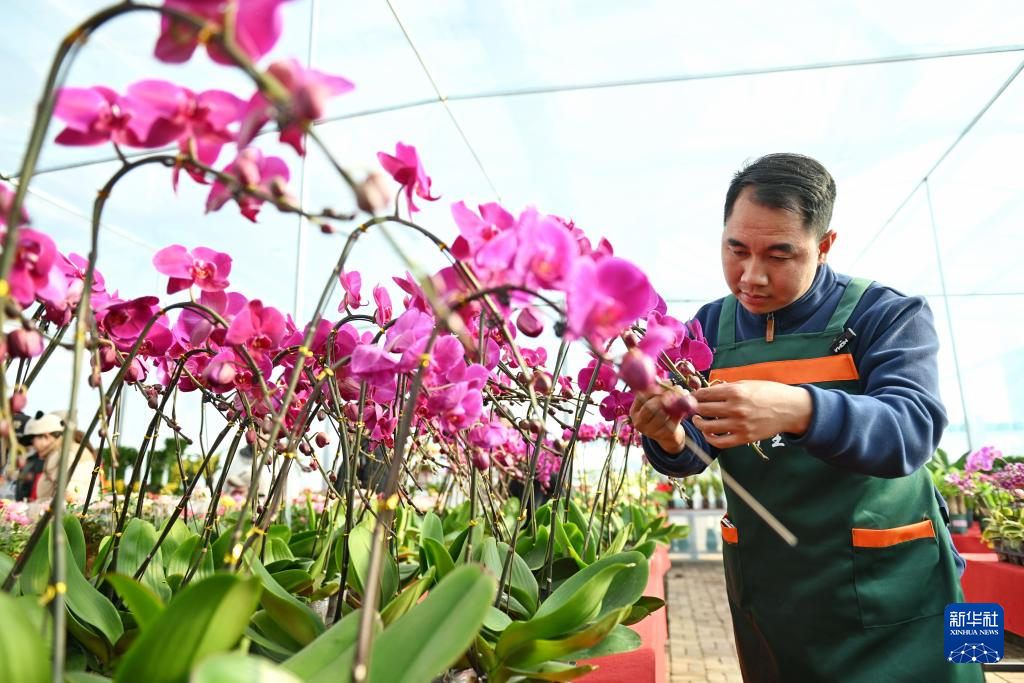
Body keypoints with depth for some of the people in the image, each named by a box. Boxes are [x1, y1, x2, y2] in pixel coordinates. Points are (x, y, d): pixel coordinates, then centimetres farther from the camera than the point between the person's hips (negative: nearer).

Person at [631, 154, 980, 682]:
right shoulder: (710, 327, 0)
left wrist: (799, 411, -45)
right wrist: (670, 440, -26)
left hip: (889, 590, -3)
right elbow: (692, 454, -2)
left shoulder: (887, 314, -10)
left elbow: (912, 429, -26)